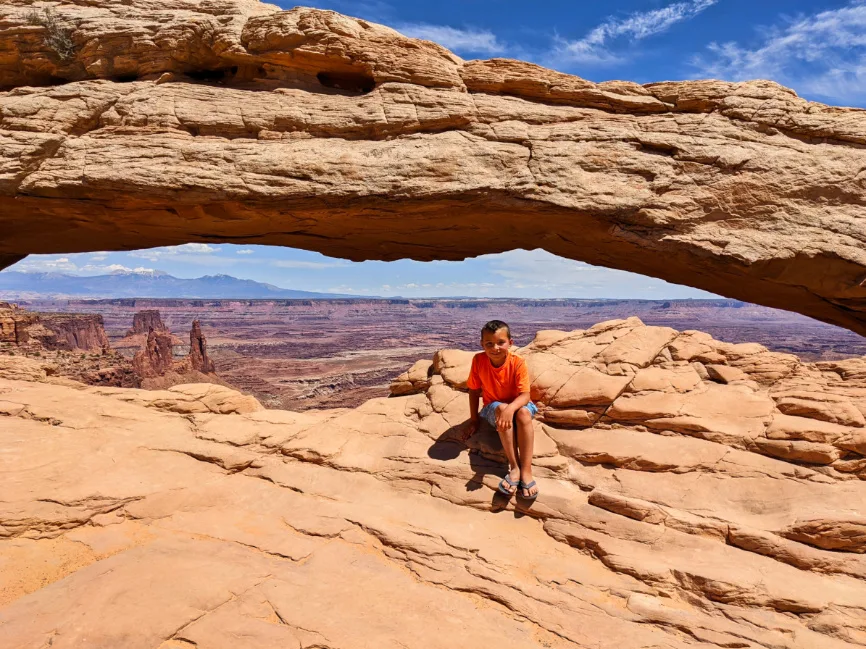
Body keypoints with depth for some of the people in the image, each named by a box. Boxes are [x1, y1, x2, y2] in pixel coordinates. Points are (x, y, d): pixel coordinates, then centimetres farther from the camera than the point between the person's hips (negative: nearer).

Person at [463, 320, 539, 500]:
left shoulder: (517, 363, -20)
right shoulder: (478, 360, -16)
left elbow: (525, 395, -27)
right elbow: (474, 390, -6)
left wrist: (511, 409, -47)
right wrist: (474, 419, -5)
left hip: (516, 405, 0)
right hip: (493, 408, 1)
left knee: (524, 413, -36)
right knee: (501, 408, -36)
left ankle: (526, 470, -36)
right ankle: (514, 467, -36)